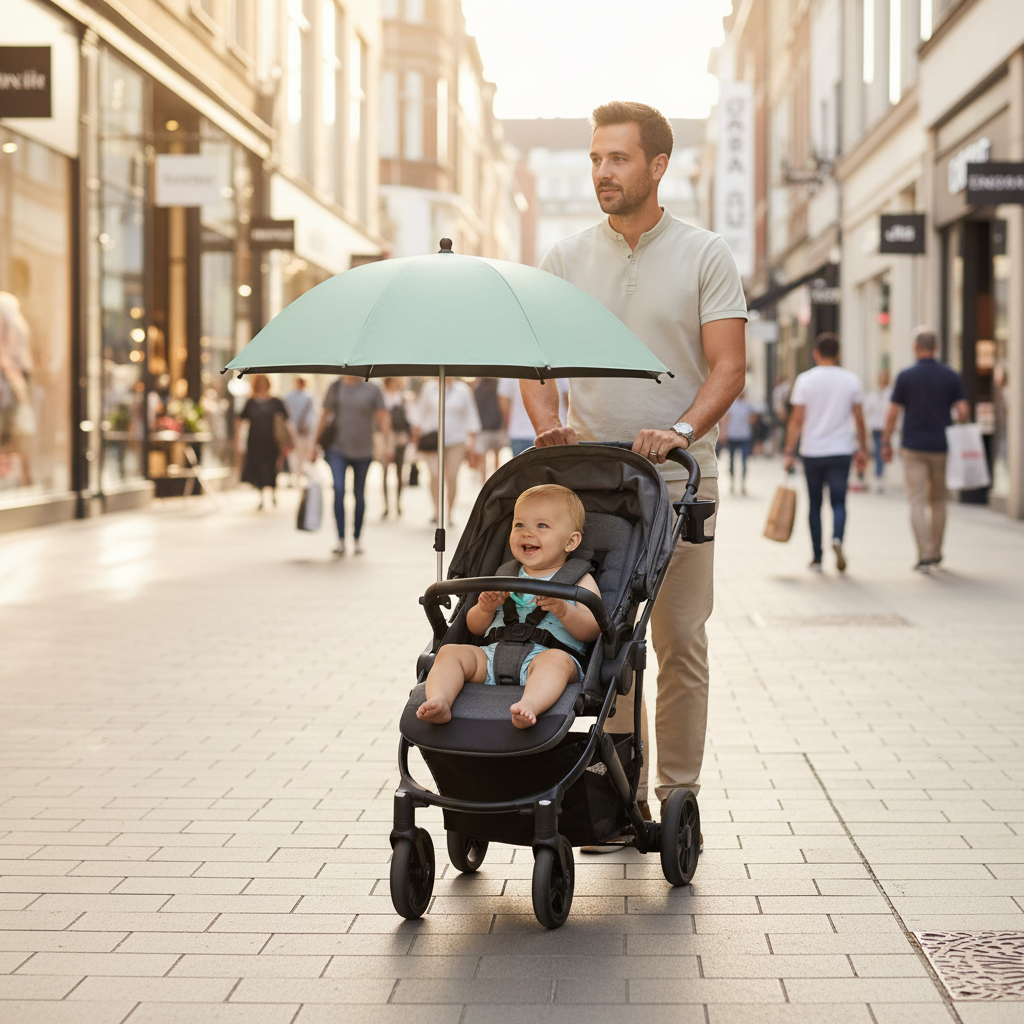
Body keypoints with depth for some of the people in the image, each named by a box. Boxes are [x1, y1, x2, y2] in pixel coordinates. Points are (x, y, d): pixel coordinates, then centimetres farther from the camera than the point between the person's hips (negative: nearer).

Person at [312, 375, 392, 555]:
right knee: (338, 490, -15)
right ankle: (341, 540, -16)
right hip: (337, 448, 0)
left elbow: (383, 418, -1)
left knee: (359, 494, 9)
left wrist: (388, 443, -11)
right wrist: (316, 443, 13)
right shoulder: (335, 387, 5)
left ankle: (357, 538, 24)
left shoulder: (371, 390, 0)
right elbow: (324, 415, 12)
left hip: (362, 451, 0)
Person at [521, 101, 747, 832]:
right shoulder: (567, 259, 9)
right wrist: (549, 426, -10)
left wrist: (681, 429, -21)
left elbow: (729, 367, -5)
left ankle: (679, 791, 9)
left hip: (679, 478, -2)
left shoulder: (705, 256, 1)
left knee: (681, 641, 0)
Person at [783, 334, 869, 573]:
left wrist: (790, 452, -1)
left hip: (812, 453, 0)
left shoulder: (805, 380, -3)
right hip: (841, 452, 0)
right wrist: (862, 449, 15)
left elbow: (796, 420, -5)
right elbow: (859, 419, 5)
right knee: (838, 502, 2)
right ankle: (837, 538, -27)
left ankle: (817, 558, 13)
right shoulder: (851, 380, 2)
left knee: (815, 504, 10)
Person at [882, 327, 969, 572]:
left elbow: (892, 414, -4)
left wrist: (886, 443, 6)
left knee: (918, 502, -2)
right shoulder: (951, 376, 1)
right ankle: (936, 553, 22)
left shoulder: (906, 376, -5)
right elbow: (963, 412, -3)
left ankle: (925, 555, -12)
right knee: (938, 500, 16)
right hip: (941, 447, 3)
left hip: (914, 448, -2)